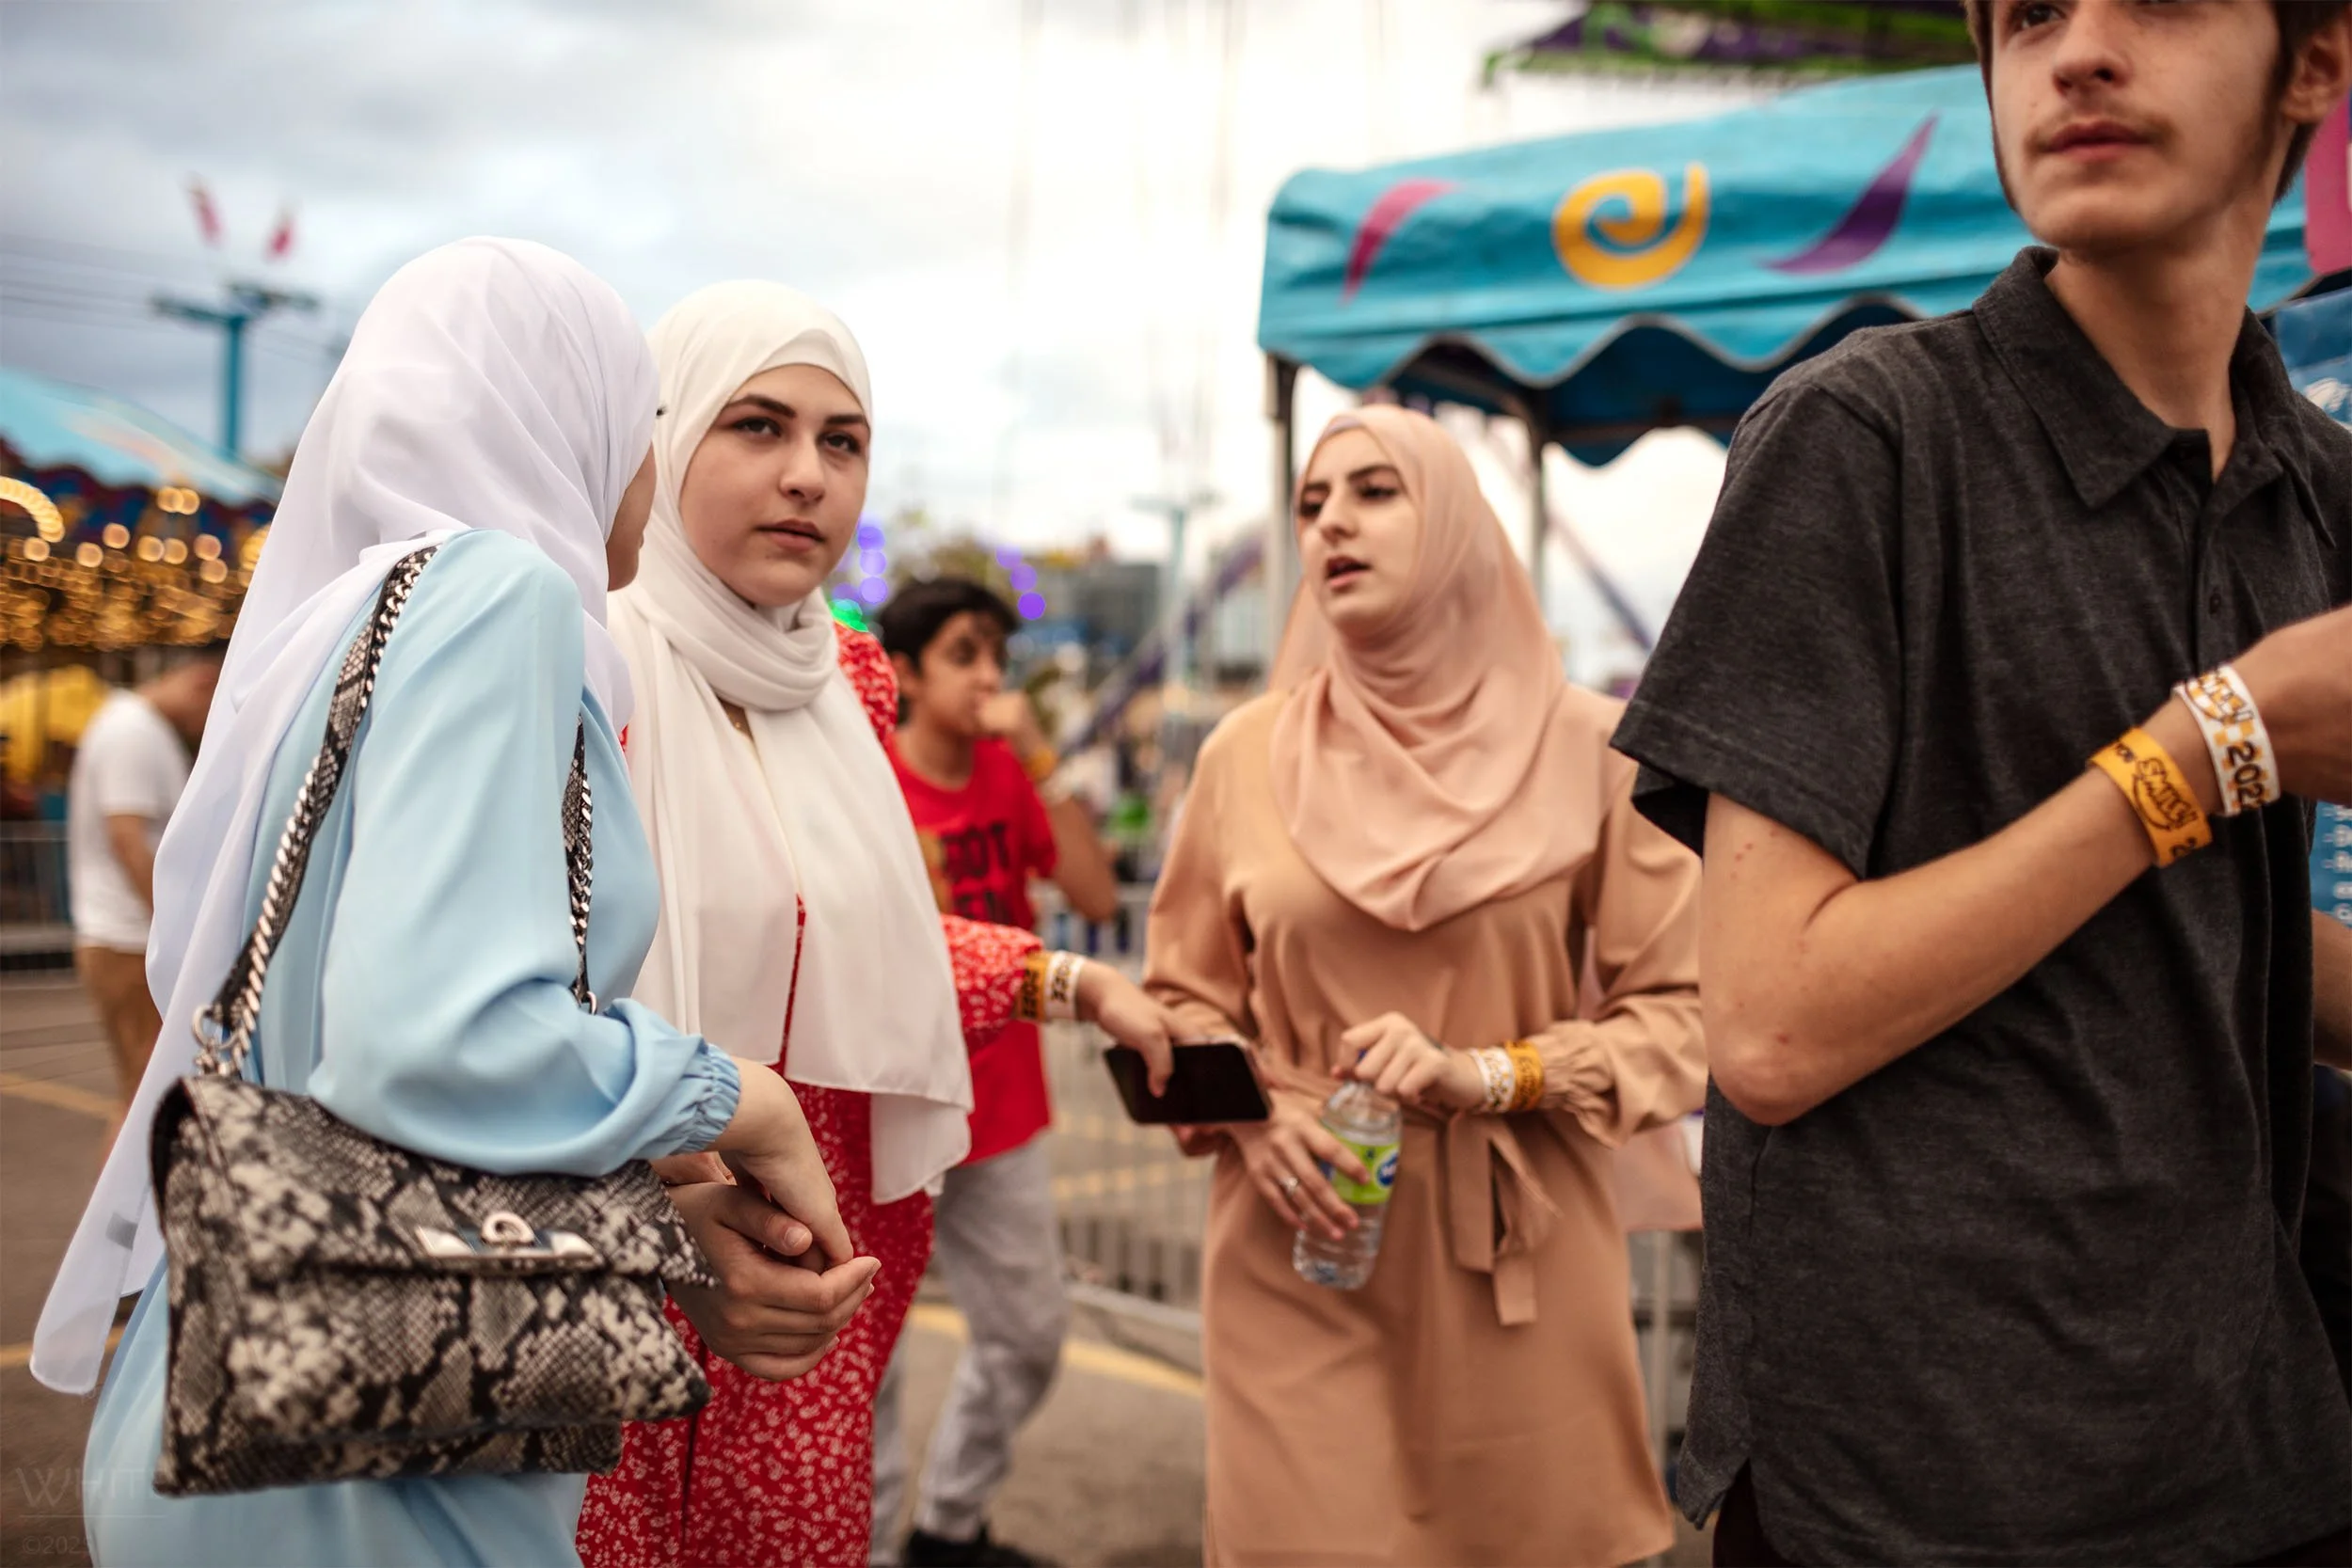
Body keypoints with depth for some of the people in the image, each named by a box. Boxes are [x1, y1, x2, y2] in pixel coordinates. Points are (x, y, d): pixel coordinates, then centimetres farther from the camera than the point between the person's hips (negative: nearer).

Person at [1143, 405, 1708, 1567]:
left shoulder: (1586, 750, -2)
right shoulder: (1246, 754, 3)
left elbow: (1678, 1014, -2)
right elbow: (1183, 995, 11)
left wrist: (1483, 1076, -15)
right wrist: (1252, 1115, -8)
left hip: (1517, 1266, 0)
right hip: (1296, 1260, 1)